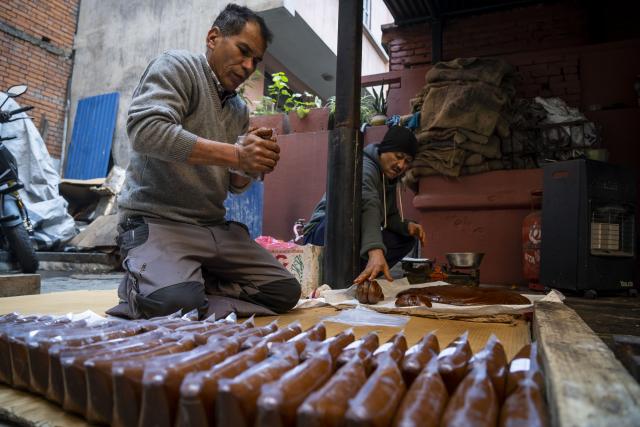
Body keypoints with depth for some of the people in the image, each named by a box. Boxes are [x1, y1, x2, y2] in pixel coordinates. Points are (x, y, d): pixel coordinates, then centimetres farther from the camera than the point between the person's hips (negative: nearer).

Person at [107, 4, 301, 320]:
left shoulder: (240, 110, 16)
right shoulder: (177, 66, -3)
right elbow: (145, 129, -23)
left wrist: (251, 165, -6)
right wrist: (235, 154, -23)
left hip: (215, 227, 7)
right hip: (157, 220, -6)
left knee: (285, 291, -5)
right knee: (176, 304, -31)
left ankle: (193, 284, 4)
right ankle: (141, 282, 2)